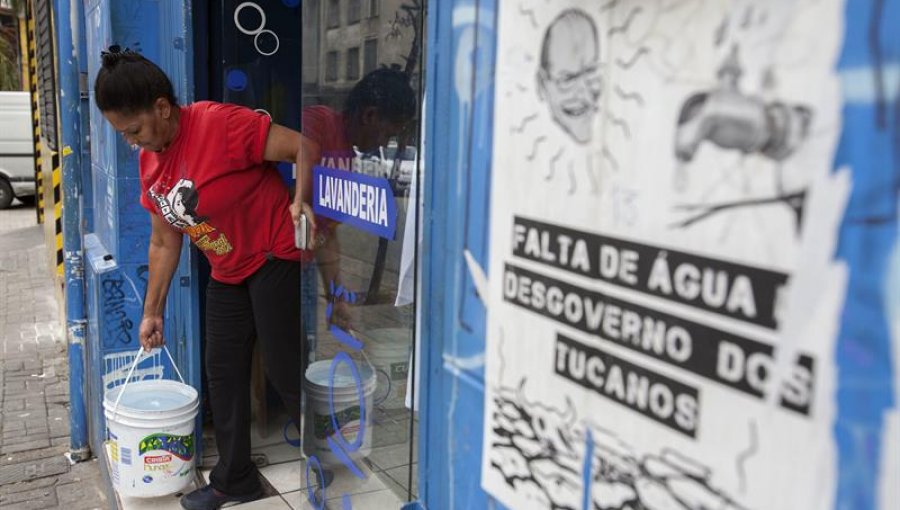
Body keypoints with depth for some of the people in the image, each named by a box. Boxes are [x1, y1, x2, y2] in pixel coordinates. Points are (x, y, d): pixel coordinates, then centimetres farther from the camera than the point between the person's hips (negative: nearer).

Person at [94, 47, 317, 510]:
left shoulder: (221, 124, -22)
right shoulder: (150, 164, 4)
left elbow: (304, 148, -22)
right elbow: (164, 243, 11)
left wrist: (300, 201, -38)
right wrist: (152, 311, 13)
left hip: (275, 259, -8)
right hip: (227, 273, 8)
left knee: (285, 370, -4)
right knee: (222, 372, 11)